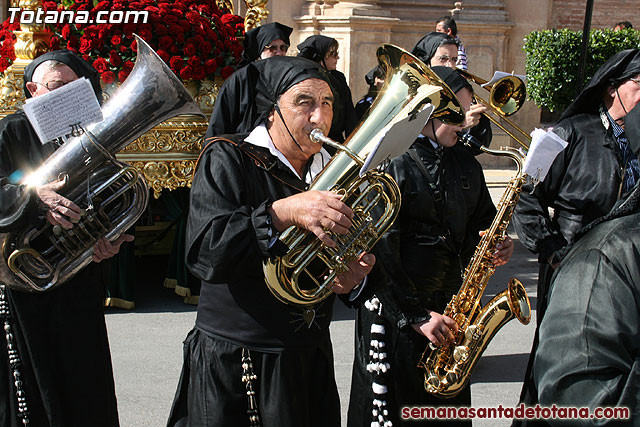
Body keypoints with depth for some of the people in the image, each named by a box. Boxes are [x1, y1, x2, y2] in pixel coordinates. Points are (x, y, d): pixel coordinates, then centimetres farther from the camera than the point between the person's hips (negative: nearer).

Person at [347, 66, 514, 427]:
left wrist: (495, 245, -1)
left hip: (450, 302, 6)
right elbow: (380, 247, -16)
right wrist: (416, 314, -18)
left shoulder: (466, 164, 11)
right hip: (393, 310, -6)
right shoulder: (390, 160, -11)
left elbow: (483, 219, 23)